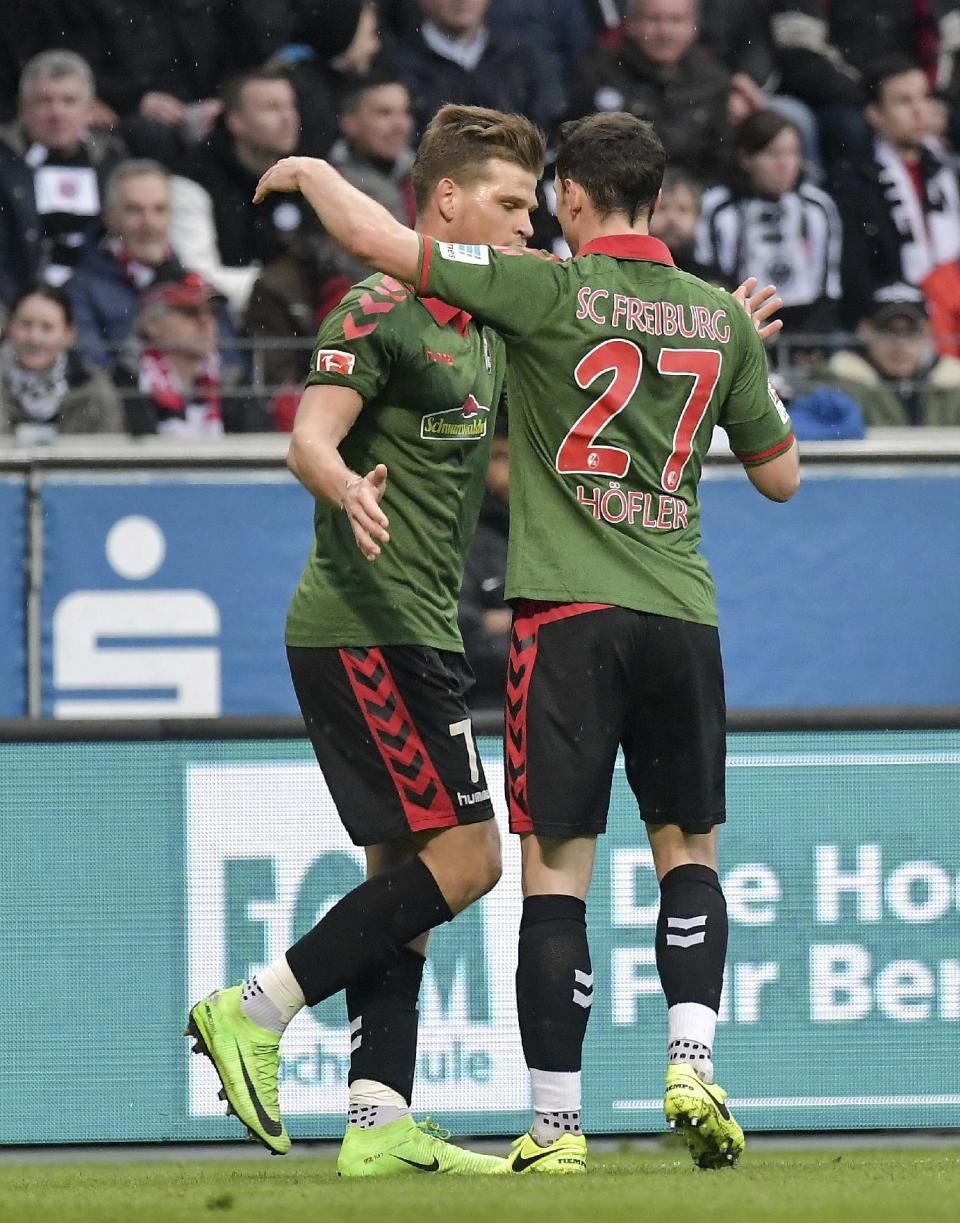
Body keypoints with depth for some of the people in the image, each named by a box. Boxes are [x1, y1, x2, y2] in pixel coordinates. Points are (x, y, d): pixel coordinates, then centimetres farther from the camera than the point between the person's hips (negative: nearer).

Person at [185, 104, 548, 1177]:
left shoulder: (481, 330, 18)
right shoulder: (380, 312, -10)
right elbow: (311, 437, -21)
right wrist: (347, 485, -45)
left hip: (413, 635, 10)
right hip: (363, 630, -10)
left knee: (403, 871, 6)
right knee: (464, 855, -13)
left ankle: (379, 1120, 3)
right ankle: (258, 1011, -10)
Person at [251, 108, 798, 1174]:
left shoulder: (551, 291, -5)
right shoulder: (720, 316, 7)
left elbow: (377, 240, -9)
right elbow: (780, 475, 18)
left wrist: (308, 171, 10)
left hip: (567, 613, -3)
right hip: (681, 616, 3)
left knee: (557, 868, -1)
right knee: (687, 850, 16)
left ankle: (556, 1124, -3)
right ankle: (692, 1065, -3)